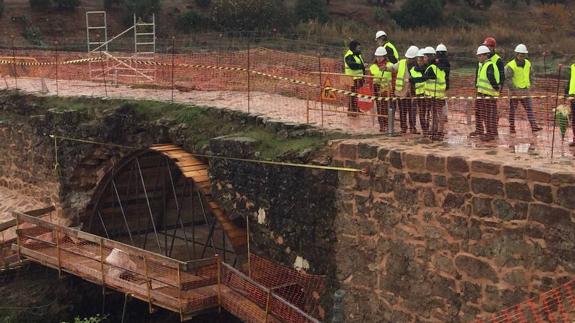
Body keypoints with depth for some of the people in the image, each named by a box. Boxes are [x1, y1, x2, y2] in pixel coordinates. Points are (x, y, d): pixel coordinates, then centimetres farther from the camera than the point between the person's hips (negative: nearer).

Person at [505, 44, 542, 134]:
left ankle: (534, 126, -7)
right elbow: (507, 79, -16)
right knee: (512, 109, 4)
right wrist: (514, 89, -21)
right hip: (514, 91, -5)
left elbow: (530, 75, 21)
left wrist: (529, 84, 12)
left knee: (529, 109, -2)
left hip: (525, 90, 5)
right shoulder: (511, 65, -12)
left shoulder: (527, 64, 7)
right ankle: (512, 127, 13)